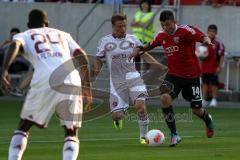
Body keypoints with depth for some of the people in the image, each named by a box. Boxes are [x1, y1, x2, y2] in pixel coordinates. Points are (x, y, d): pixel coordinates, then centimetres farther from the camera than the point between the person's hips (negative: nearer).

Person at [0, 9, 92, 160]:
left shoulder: (24, 35, 23)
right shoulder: (63, 35, 31)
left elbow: (15, 45, 0)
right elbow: (82, 56, 19)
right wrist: (87, 86, 23)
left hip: (44, 81, -2)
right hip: (71, 81, 2)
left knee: (24, 127, 16)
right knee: (71, 133, 12)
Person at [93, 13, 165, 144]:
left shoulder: (132, 39, 9)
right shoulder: (105, 41, 7)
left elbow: (144, 54, 13)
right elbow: (99, 59, 12)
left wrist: (158, 64, 1)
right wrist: (97, 69, -9)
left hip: (133, 78, 0)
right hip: (116, 81, 0)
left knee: (140, 105, -22)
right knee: (116, 116, -7)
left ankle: (143, 136, -7)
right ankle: (119, 118, 33)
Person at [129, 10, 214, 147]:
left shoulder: (185, 31, -16)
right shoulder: (161, 36, 1)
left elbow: (202, 37, -29)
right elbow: (152, 44, 22)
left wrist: (206, 41, -51)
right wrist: (140, 49, 5)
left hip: (192, 75, -4)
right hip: (174, 74, 4)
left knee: (196, 109, 6)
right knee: (165, 98, -24)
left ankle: (208, 119, 46)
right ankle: (174, 135, -15)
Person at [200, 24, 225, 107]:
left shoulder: (218, 43, -8)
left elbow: (222, 56, -9)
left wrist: (219, 67, -13)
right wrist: (200, 66, 13)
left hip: (214, 68, -5)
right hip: (204, 68, 5)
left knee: (214, 83, 1)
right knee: (205, 83, 8)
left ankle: (214, 100, 8)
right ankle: (204, 100, 13)